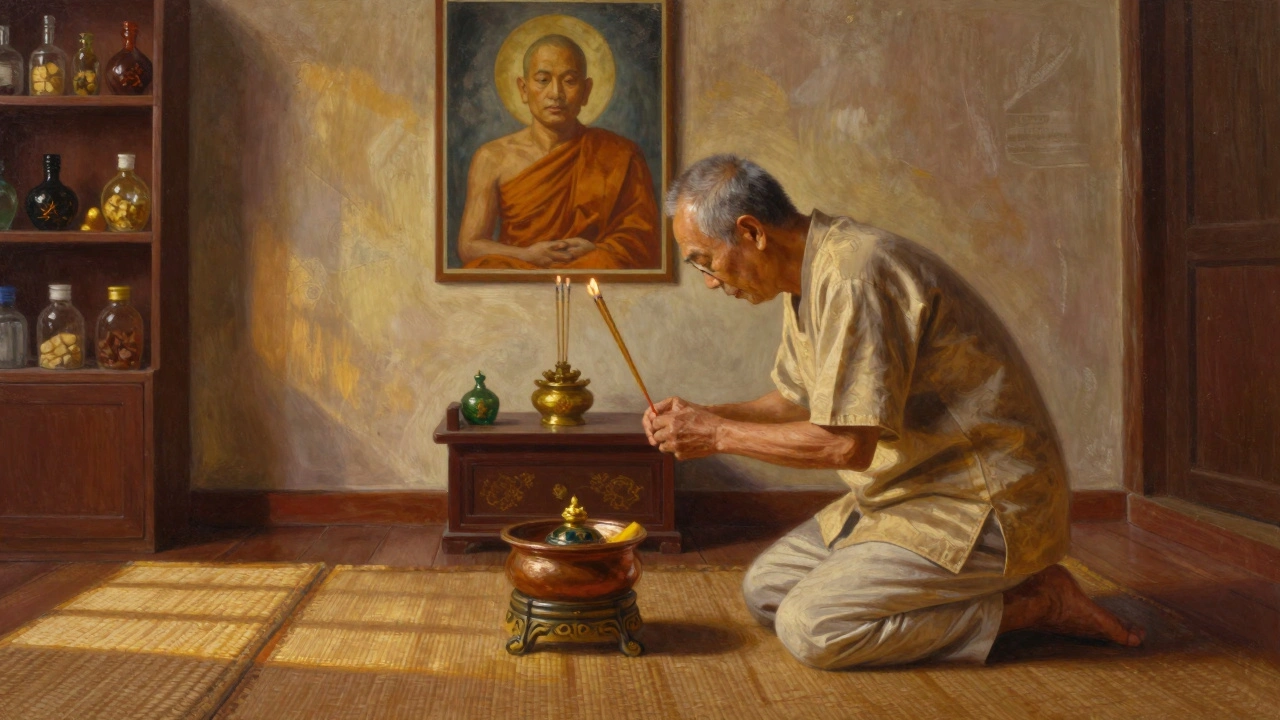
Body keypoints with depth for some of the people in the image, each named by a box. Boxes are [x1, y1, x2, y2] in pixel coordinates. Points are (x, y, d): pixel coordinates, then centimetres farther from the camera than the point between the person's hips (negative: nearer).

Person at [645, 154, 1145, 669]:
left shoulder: (853, 276, -24)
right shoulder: (809, 279, 8)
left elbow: (848, 444, -27)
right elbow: (796, 402, 18)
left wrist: (720, 434, -16)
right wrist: (703, 415, 3)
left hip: (982, 505, -10)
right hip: (907, 495, 10)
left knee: (810, 628, -20)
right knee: (765, 589, 8)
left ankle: (1033, 604, -6)